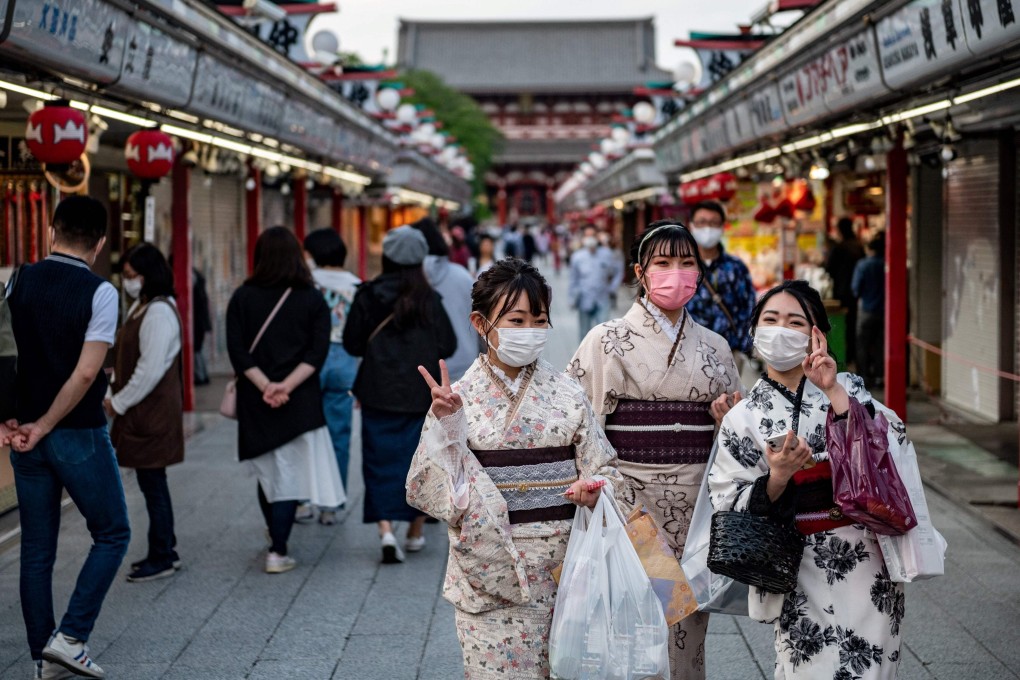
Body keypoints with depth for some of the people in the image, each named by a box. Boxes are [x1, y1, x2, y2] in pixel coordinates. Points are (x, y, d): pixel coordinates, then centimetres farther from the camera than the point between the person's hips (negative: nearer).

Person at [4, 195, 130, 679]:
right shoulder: (98, 293, -12)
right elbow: (86, 373, -17)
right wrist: (42, 427, -9)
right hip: (79, 435, -5)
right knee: (112, 535, 11)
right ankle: (70, 636, 2)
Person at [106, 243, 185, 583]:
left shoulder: (158, 313, -18)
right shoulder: (140, 307, 12)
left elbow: (150, 370, -22)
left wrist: (119, 403, -13)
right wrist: (119, 399, 9)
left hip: (154, 412, -9)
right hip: (143, 411, 9)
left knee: (152, 482, -1)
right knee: (152, 482, 15)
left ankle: (161, 559, 8)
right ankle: (165, 551, 25)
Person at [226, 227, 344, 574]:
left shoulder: (242, 297, 1)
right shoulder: (312, 299, 0)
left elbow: (237, 351, -7)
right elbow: (318, 352, -10)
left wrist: (265, 385, -11)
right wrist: (286, 386, -15)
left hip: (255, 401, 2)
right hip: (300, 402, -2)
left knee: (268, 472, 17)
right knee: (289, 474, -1)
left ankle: (276, 540, 30)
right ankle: (278, 552, -7)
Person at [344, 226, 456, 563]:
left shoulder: (368, 296, -6)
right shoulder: (428, 298, -7)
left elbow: (352, 343, -2)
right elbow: (448, 346, -5)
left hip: (379, 392, 0)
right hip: (421, 393, 0)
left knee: (380, 460, 5)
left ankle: (386, 529, -12)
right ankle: (415, 532, 23)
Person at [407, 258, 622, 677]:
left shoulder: (566, 395, 3)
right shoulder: (458, 397, -2)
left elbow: (603, 467, 7)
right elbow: (431, 487, -5)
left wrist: (594, 489, -14)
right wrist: (444, 424, -17)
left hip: (559, 562, 2)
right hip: (491, 571, -1)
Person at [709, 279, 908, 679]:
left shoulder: (848, 389, 6)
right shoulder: (742, 420, 4)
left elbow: (891, 445, -12)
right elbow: (732, 508, -1)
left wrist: (835, 392, -17)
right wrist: (776, 478, -18)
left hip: (867, 560, 1)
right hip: (802, 572, -1)